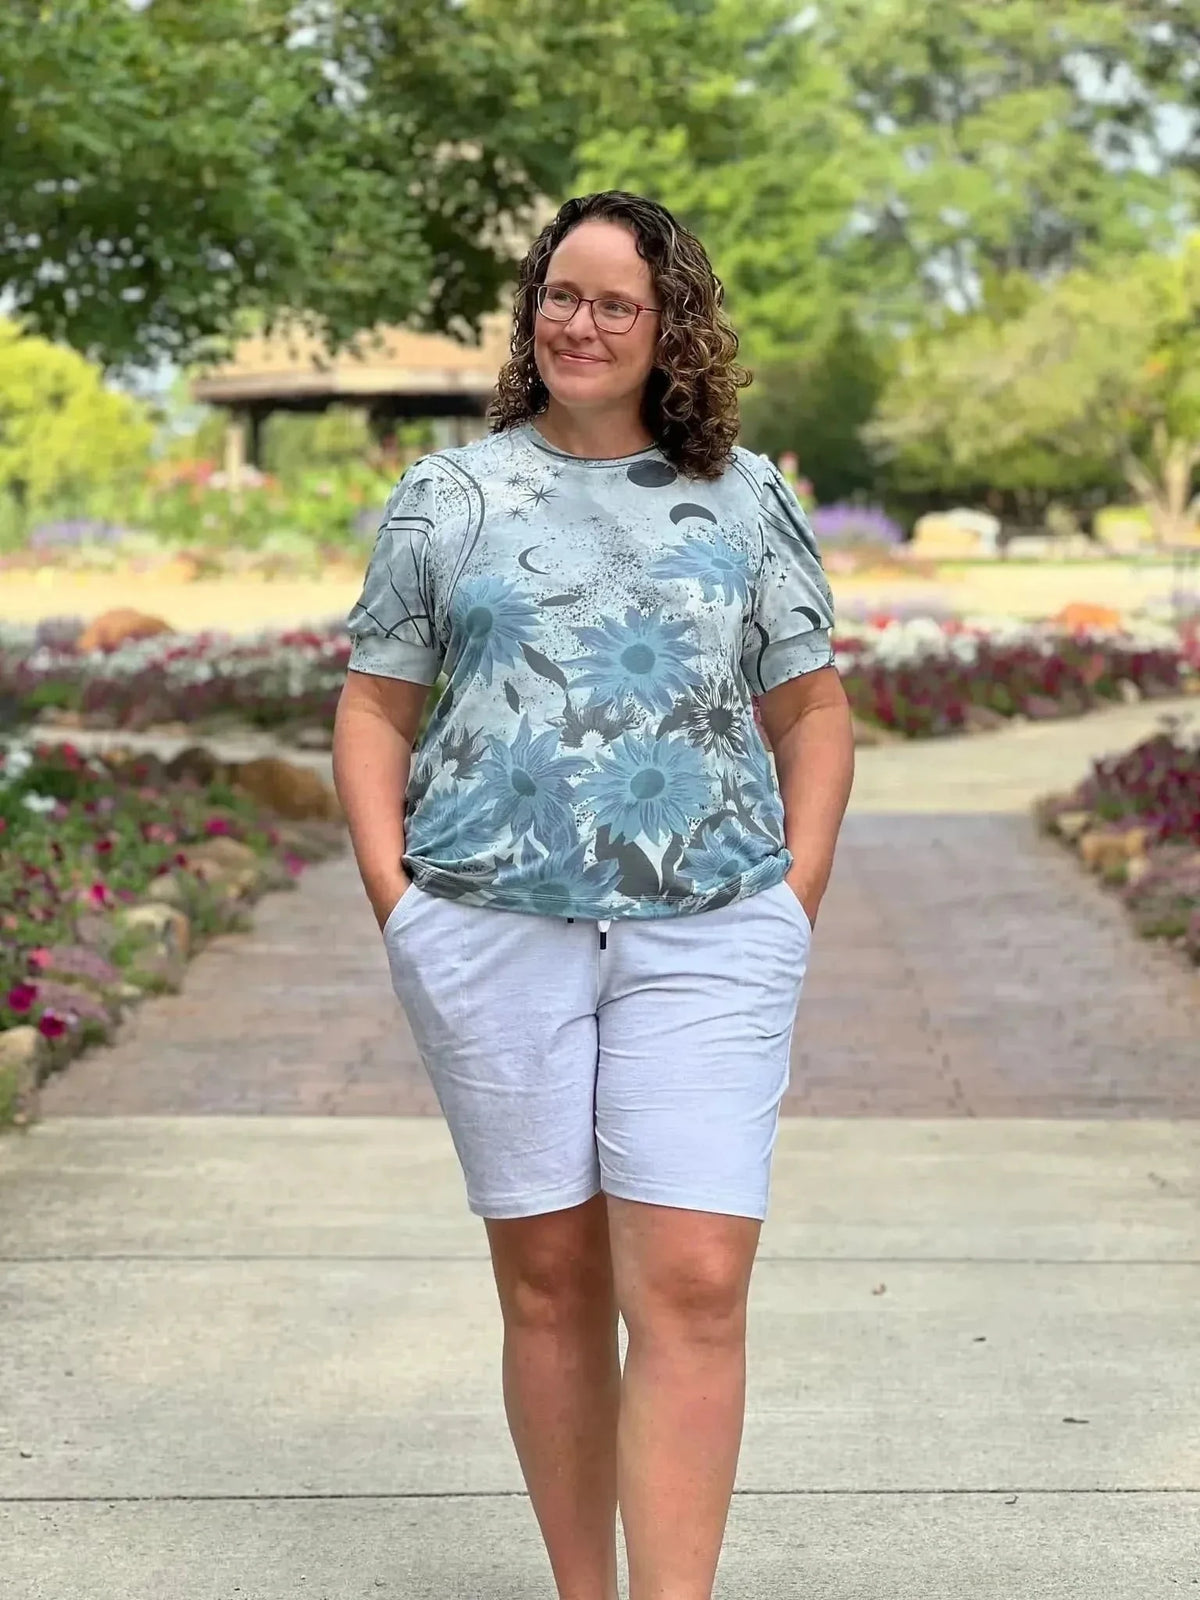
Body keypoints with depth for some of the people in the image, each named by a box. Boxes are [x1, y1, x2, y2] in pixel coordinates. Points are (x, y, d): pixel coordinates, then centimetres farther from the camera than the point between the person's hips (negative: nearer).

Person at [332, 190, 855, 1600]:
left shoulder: (744, 502, 11)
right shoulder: (448, 497, 11)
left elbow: (814, 711, 13)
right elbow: (373, 707, 11)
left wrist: (796, 899, 3)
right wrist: (391, 892, 0)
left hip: (707, 941, 0)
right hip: (492, 938, 1)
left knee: (693, 1287, -10)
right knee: (548, 1281, 6)